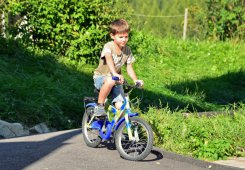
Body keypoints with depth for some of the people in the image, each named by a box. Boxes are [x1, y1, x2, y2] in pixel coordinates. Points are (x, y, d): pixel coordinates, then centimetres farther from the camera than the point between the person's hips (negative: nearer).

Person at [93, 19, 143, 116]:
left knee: (120, 106, -16)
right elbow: (109, 60, -37)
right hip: (101, 77, -4)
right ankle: (99, 106, -24)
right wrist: (115, 74, -56)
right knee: (110, 81, -41)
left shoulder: (127, 51, -1)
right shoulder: (108, 47, -18)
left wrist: (136, 80, -21)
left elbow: (129, 68, 0)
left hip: (117, 80, 4)